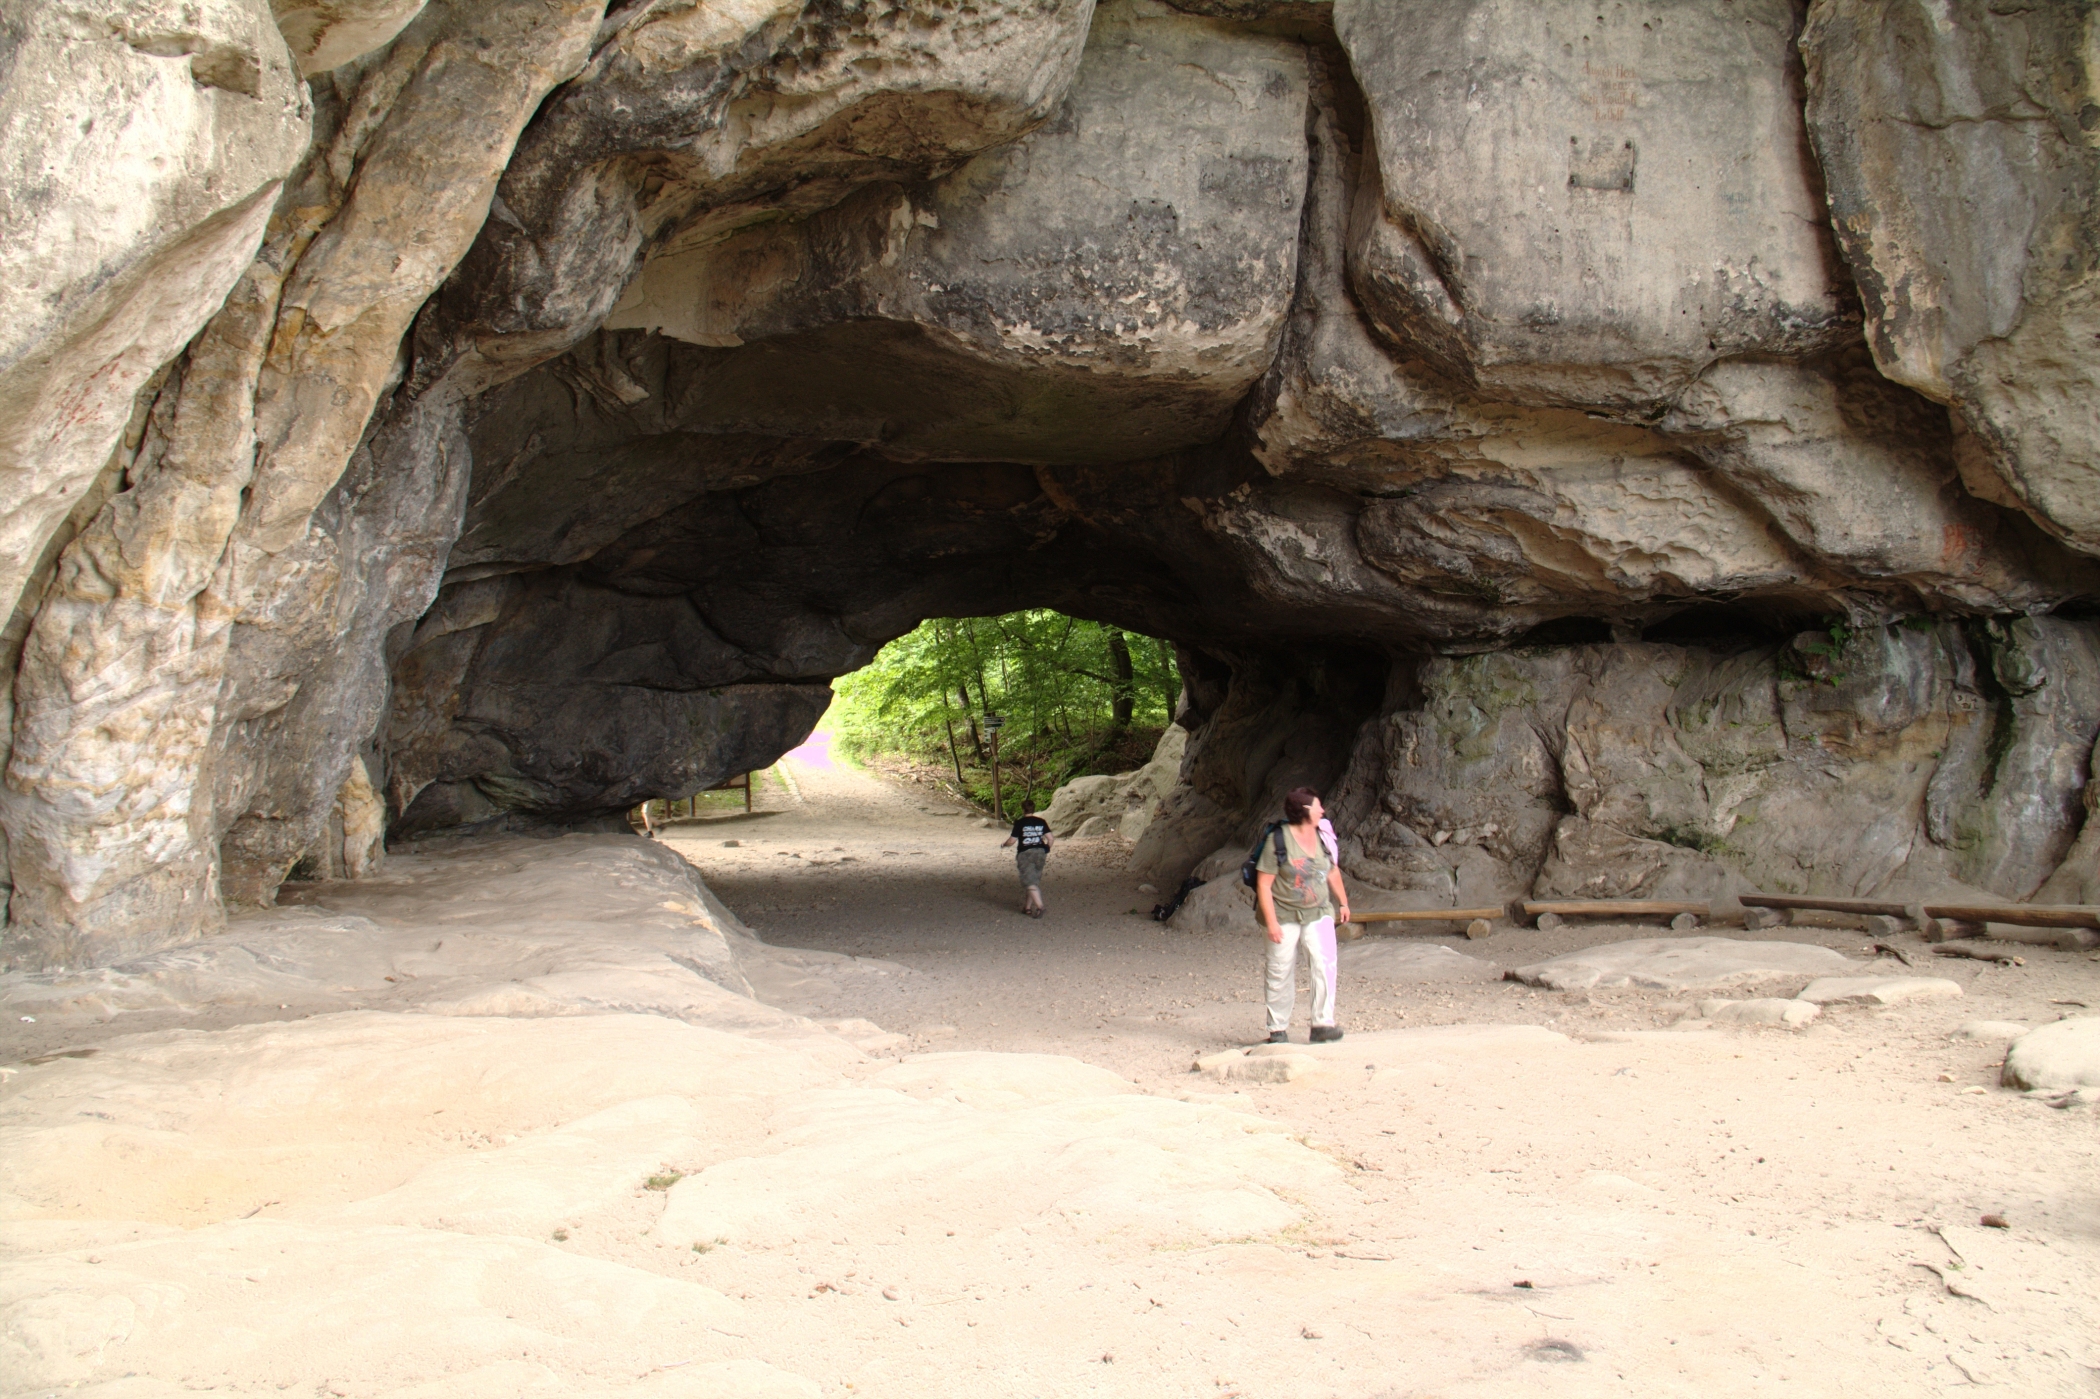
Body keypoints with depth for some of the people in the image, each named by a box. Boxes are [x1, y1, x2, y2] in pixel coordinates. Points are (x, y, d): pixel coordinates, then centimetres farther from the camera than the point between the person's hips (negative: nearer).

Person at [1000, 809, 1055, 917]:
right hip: (1040, 852, 5)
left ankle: (1039, 907, -21)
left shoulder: (1020, 823, -6)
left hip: (1025, 854, -5)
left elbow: (1012, 841, -5)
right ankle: (1027, 907, 20)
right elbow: (1051, 838, 1)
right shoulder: (1041, 822, 5)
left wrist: (1003, 844, 16)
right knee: (1034, 880, 15)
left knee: (1030, 881, -7)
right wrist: (1047, 850, 19)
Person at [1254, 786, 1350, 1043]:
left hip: (1318, 914, 4)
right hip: (1285, 917, -4)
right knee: (1281, 975, 5)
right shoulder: (1278, 840, -14)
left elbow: (1332, 871, 19)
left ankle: (1322, 1024, -10)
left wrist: (1343, 902, 26)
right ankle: (1278, 1029, 18)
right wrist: (1271, 922, -18)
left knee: (1324, 964, -13)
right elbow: (1263, 884, -14)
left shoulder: (1322, 836, 2)